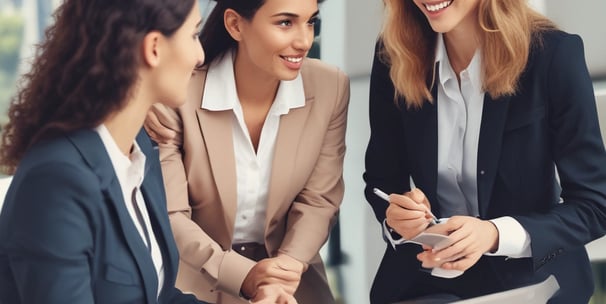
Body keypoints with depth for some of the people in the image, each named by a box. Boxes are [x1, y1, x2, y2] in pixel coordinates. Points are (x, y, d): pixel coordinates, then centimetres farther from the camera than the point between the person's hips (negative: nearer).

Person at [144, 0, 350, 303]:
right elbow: (169, 216, -14)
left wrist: (290, 263, -20)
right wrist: (244, 276, -25)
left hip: (288, 260, 3)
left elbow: (318, 199, -2)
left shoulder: (330, 87, -8)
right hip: (199, 271, -2)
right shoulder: (178, 93, -17)